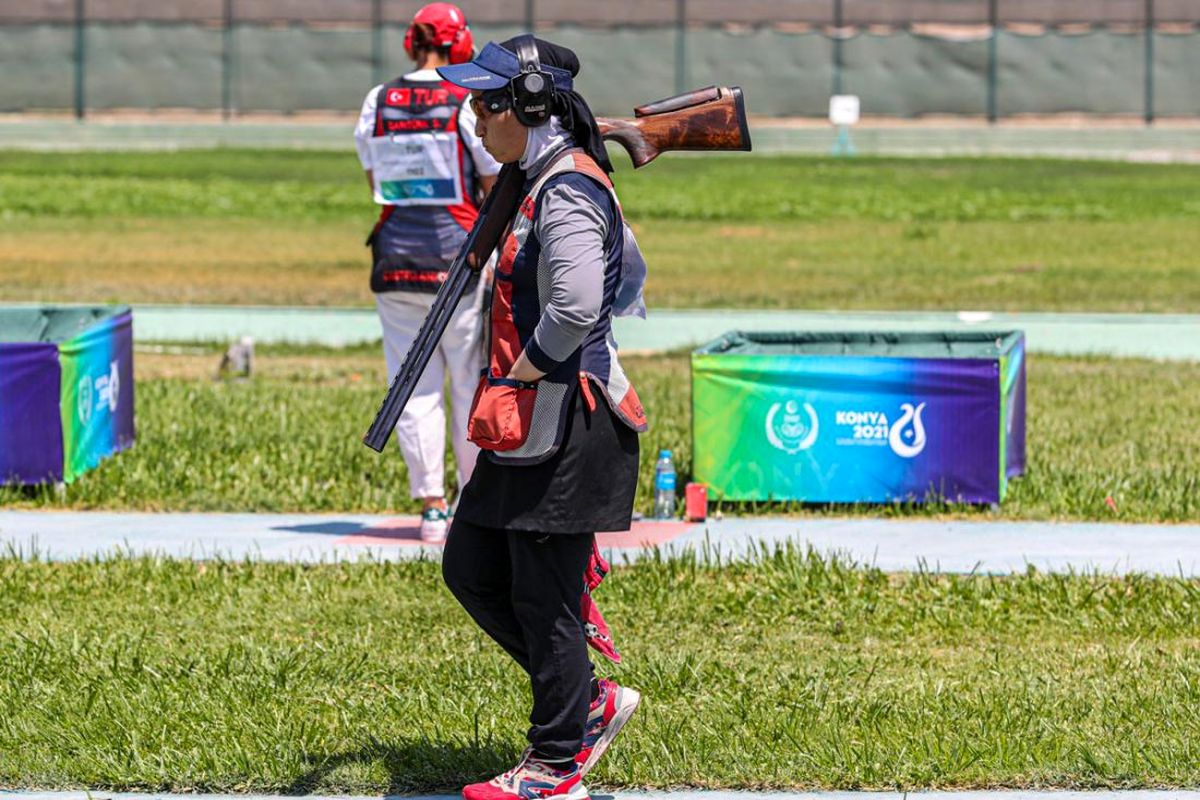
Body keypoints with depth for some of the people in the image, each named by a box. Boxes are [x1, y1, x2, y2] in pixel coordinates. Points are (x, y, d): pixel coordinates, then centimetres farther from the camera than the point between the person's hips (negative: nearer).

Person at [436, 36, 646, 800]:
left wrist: (528, 369, -17)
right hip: (527, 423, 11)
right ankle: (590, 700, 23)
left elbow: (576, 307, -32)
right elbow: (626, 283, 25)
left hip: (561, 424, -11)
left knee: (544, 596, -1)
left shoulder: (566, 193, -18)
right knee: (472, 568, 15)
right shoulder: (542, 184, 14)